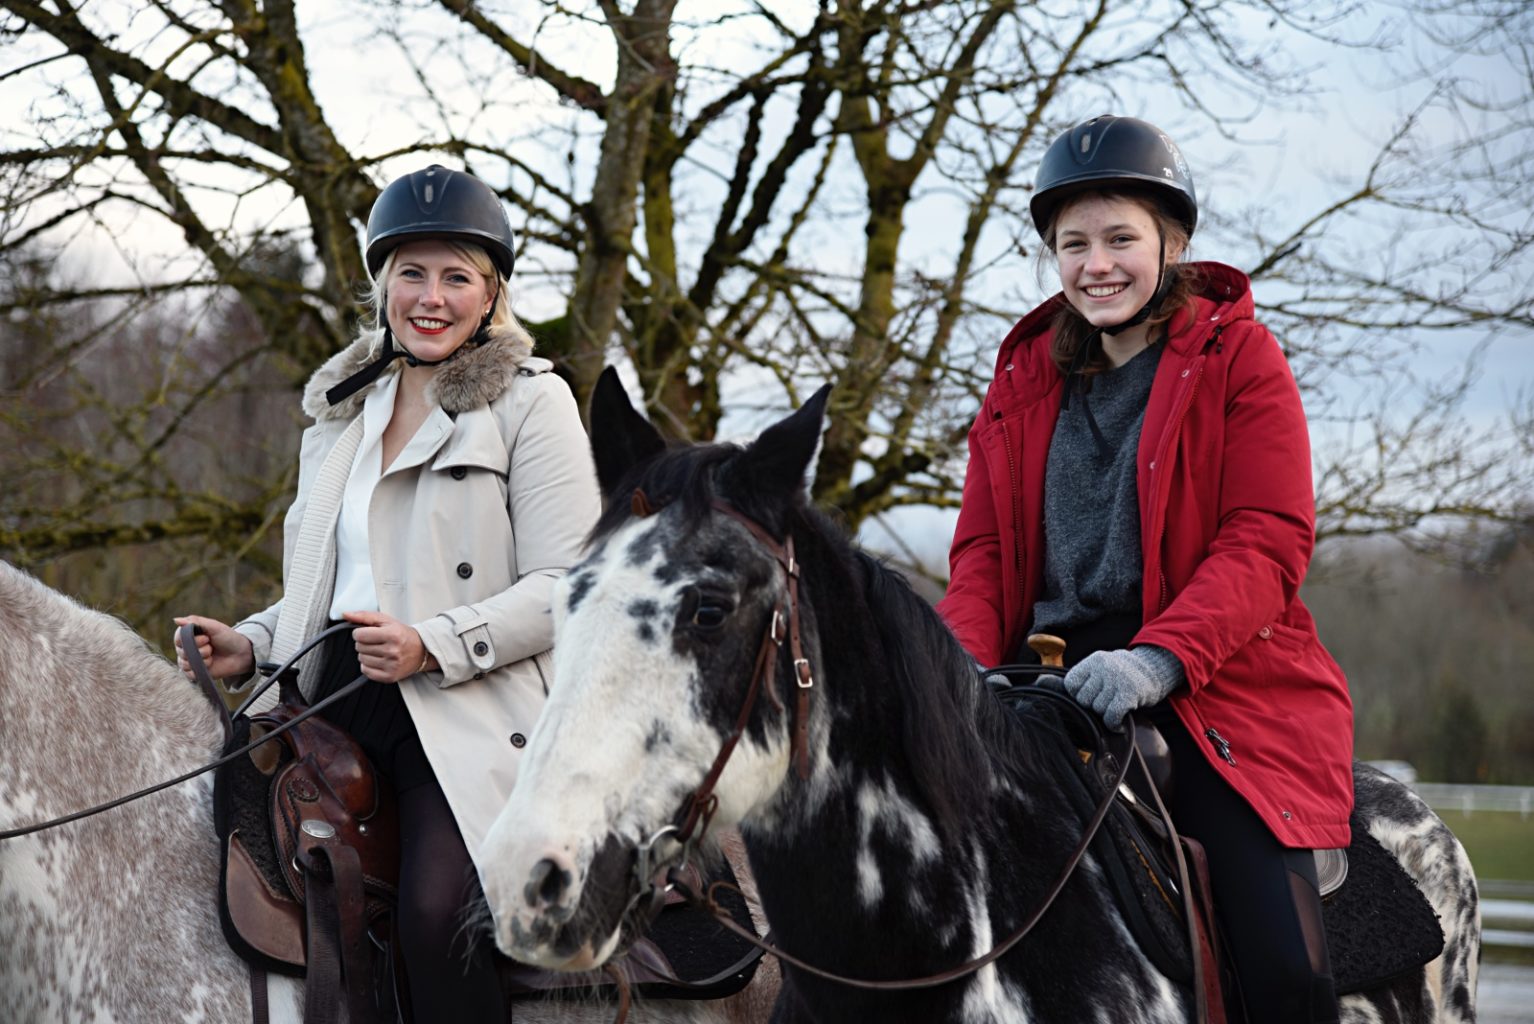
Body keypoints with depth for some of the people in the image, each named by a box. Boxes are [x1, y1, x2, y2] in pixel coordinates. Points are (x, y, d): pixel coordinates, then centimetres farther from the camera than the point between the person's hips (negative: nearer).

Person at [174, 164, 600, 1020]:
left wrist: (432, 647, -18)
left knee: (436, 915, -28)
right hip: (336, 699, 6)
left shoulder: (532, 400, 2)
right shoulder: (342, 410, 21)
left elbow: (565, 586, -6)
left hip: (470, 710, -6)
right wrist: (252, 644, 9)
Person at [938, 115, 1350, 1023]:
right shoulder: (1024, 380, 16)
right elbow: (984, 550, 13)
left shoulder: (1240, 358, 2)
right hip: (1054, 671, 4)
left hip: (1215, 680, -4)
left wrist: (1157, 659, -24)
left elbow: (1268, 542, -8)